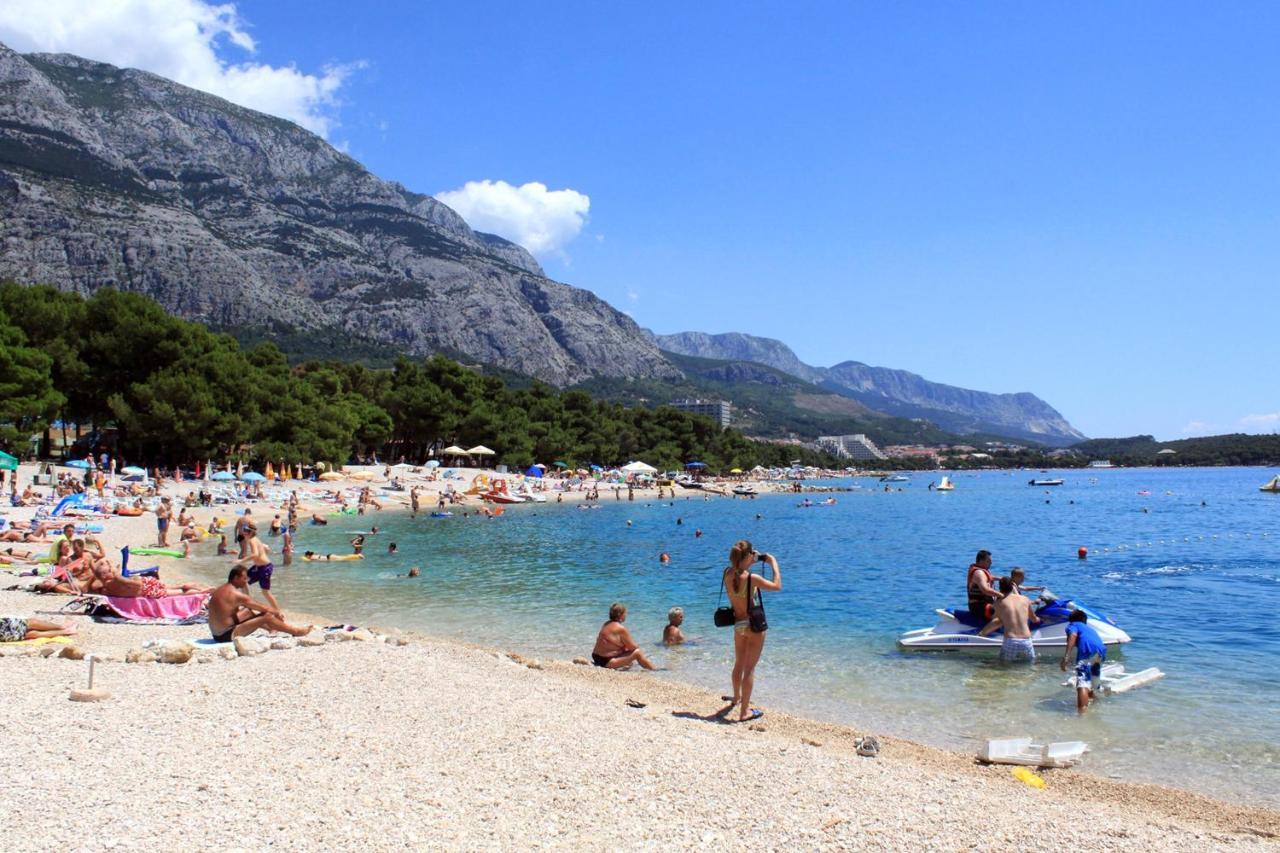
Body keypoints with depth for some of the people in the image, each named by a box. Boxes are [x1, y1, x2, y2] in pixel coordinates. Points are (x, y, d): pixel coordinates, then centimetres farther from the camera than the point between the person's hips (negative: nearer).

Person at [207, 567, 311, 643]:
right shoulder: (236, 594, -17)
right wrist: (277, 612, 8)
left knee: (249, 612, 25)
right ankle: (296, 632, 5)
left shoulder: (220, 590, 10)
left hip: (217, 634, 9)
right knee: (267, 616, -8)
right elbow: (263, 608, -8)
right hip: (228, 635, -9)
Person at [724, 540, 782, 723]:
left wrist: (751, 563, 13)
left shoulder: (728, 574, -6)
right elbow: (777, 586, -11)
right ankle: (744, 711, 6)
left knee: (739, 664, 26)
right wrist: (773, 564, -2)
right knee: (749, 668, 2)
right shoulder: (752, 578, -23)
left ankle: (736, 698, 47)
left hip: (737, 624, 6)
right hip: (753, 625, -6)